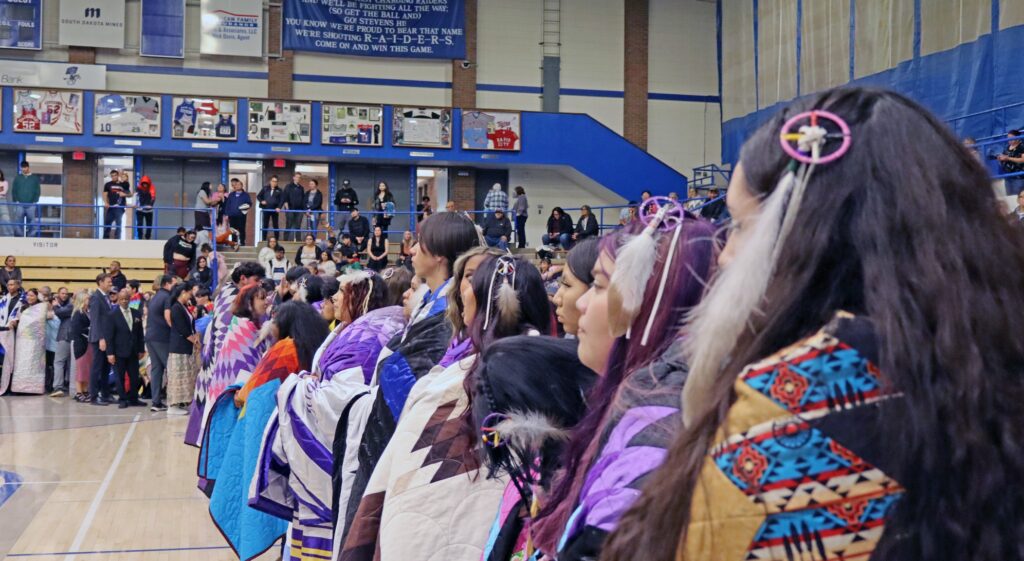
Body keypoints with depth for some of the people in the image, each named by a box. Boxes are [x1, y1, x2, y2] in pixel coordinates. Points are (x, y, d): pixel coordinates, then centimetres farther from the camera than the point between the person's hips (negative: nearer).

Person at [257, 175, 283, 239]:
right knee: (265, 225, 5)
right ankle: (264, 239, 11)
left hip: (274, 210, -1)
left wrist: (279, 207, -17)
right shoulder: (265, 188, 5)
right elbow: (258, 196, 11)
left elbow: (282, 199, -4)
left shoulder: (279, 190, 2)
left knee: (275, 225, 4)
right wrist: (261, 201, -8)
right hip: (266, 209, 1)